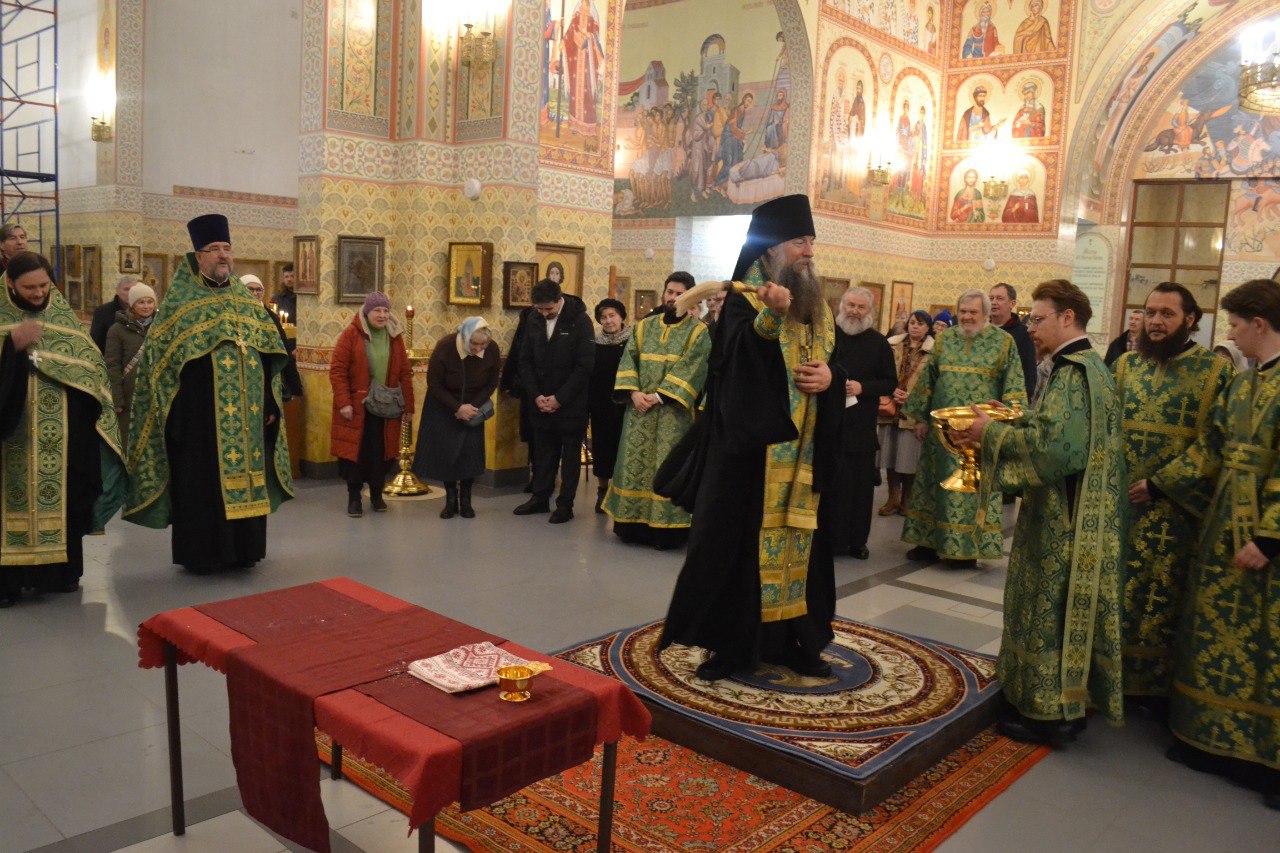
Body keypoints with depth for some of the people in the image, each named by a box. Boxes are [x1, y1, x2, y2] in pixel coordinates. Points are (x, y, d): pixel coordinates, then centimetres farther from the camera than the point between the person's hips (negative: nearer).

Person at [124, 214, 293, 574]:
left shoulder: (245, 299, 14)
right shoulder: (180, 299, 1)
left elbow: (269, 356, 14)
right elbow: (158, 356, -2)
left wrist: (269, 403, 8)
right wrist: (173, 409, -9)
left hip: (246, 412, 4)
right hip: (200, 411, -4)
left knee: (246, 474, 7)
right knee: (202, 480, 0)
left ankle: (242, 548, 18)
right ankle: (200, 553, 10)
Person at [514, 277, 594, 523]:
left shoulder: (580, 320, -11)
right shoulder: (534, 320, 3)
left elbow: (585, 365, -13)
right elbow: (526, 361, 7)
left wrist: (560, 398, -14)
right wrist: (536, 395, -5)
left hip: (571, 401, -4)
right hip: (542, 400, 4)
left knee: (570, 453, 4)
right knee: (543, 449, 11)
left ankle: (565, 504, 10)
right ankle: (540, 498, 22)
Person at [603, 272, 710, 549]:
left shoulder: (698, 331, 1)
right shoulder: (645, 326, 14)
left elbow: (691, 368, -10)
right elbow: (628, 359, 7)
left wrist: (660, 396, -18)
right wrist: (634, 392, -10)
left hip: (672, 412, -4)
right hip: (639, 409, 4)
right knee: (634, 464, 5)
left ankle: (666, 527, 2)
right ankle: (634, 522, 14)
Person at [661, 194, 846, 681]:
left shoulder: (816, 306, 14)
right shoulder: (744, 297, -3)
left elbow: (838, 363, 16)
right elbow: (736, 354, -20)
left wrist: (830, 377, -6)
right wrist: (770, 315, -37)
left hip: (804, 450, 6)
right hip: (751, 445, -5)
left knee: (797, 539, 9)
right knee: (741, 539, -3)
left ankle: (791, 640, 19)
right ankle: (729, 643, 8)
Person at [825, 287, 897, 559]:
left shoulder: (878, 342, 6)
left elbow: (891, 382, 6)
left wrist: (862, 387, -10)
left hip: (861, 425, 1)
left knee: (859, 482, 4)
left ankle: (856, 539, 15)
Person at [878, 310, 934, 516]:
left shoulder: (934, 351, -1)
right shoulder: (893, 346, 8)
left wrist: (911, 396, -14)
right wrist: (892, 391, -8)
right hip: (891, 409, 3)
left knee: (909, 457, 0)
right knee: (890, 455, 6)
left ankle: (906, 499, 16)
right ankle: (893, 498, 17)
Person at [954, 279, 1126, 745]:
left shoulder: (1073, 372, -18)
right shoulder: (1087, 367, 14)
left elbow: (1053, 445, -26)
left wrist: (992, 433, -15)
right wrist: (1008, 422, 7)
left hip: (1064, 519, -10)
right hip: (1072, 513, 10)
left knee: (1051, 611, 0)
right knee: (1059, 611, 17)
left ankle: (1050, 712, 11)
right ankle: (1064, 703, 28)